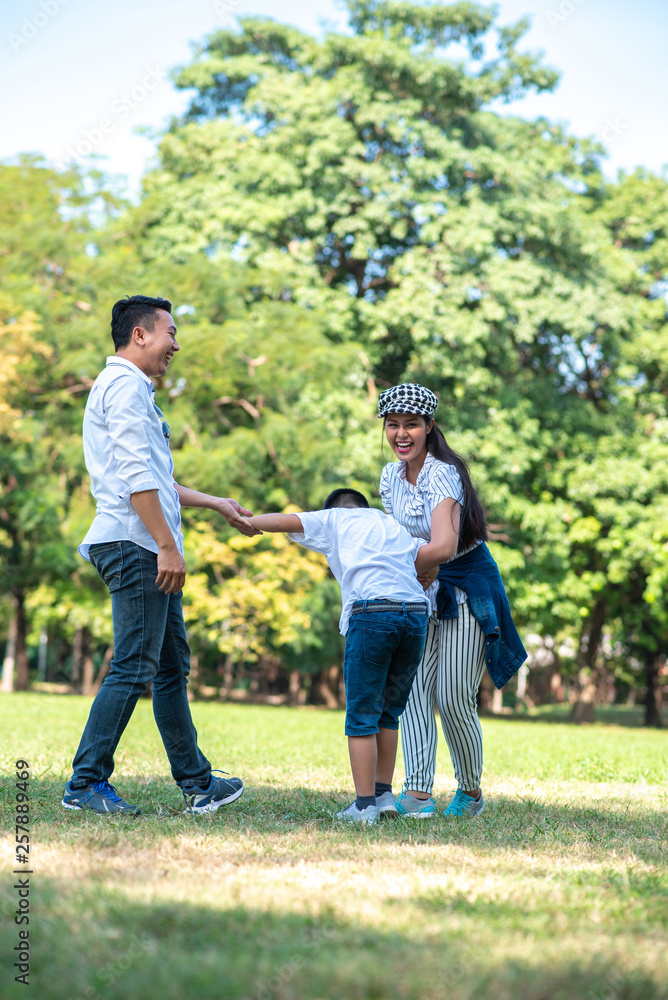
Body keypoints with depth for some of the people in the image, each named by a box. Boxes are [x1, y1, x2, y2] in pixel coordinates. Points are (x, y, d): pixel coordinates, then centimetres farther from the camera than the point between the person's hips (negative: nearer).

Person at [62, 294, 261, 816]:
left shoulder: (131, 390, 26)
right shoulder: (125, 386, -8)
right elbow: (136, 477, -18)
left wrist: (218, 504, 34)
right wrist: (167, 546, -20)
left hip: (147, 549, 11)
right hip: (135, 544, -11)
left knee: (172, 667, 12)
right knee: (133, 668, -11)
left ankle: (197, 783, 17)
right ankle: (86, 783, -7)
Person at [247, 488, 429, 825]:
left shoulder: (336, 519, 20)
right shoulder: (397, 528, 31)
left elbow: (282, 521, 22)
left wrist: (243, 520, 37)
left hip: (372, 612, -5)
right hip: (417, 613, 5)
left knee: (362, 716, 1)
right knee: (389, 713, 17)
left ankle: (365, 805, -2)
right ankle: (384, 794, 19)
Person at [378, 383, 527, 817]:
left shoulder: (442, 475, -23)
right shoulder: (391, 476, 3)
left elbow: (443, 547, -36)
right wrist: (420, 571, -8)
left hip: (467, 588, -7)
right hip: (425, 592, 7)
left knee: (453, 699, -7)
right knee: (414, 690, -8)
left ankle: (471, 792, 14)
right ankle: (418, 795, -12)